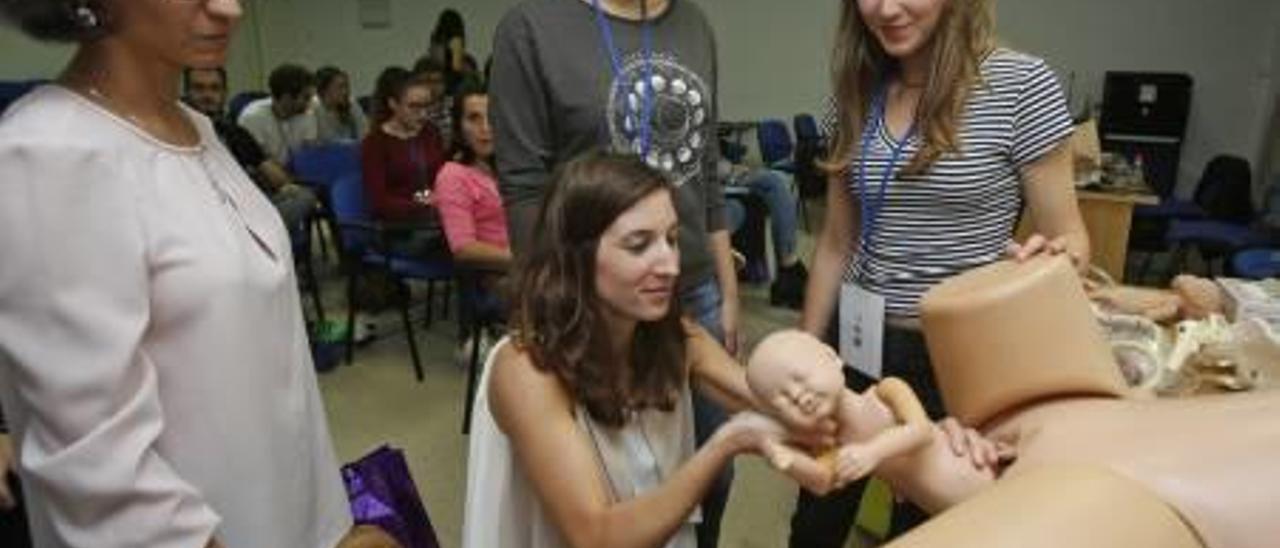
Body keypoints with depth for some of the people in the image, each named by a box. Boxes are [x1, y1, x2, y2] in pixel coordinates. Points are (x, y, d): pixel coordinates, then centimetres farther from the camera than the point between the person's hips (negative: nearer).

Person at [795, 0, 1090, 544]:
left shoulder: (1021, 85, -12)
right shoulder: (856, 92, 1)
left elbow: (1068, 236, -6)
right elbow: (836, 241, 6)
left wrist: (1053, 261, -31)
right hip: (857, 343, 4)